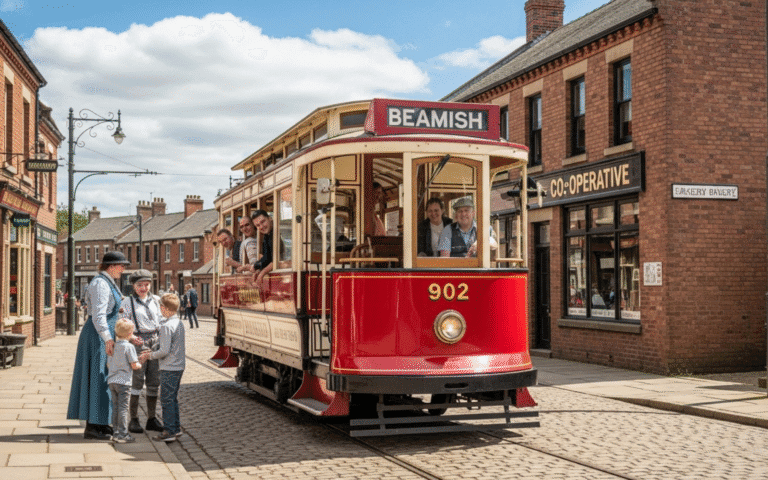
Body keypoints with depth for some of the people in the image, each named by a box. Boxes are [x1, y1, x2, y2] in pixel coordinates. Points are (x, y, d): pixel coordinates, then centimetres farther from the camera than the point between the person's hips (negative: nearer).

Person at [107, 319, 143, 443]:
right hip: (123, 381, -6)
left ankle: (116, 432, 16)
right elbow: (134, 365, -12)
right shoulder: (129, 347, -11)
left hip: (112, 381, 6)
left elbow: (108, 364, 15)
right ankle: (123, 435, -3)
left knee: (115, 407, 12)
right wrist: (140, 365, 9)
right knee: (123, 408, -4)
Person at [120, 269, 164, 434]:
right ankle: (133, 420, 3)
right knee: (136, 381, -5)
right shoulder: (127, 302, 1)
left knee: (154, 382, 6)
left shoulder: (155, 300, 13)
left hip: (155, 341, 4)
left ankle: (152, 418, 15)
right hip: (138, 343, -4)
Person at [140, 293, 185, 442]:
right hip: (179, 366, 9)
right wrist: (152, 352, 19)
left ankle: (170, 431, 1)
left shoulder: (166, 326, -19)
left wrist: (150, 355, -6)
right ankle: (176, 428, 23)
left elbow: (164, 351, -22)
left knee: (167, 399, -1)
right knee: (173, 399, 17)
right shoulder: (180, 323, 9)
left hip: (169, 368, -9)